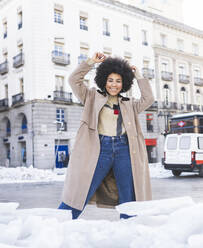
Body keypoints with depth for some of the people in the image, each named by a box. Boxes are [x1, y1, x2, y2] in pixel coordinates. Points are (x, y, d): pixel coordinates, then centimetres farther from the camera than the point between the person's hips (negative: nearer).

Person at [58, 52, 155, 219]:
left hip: (124, 150, 3)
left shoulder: (129, 104, 22)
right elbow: (74, 80, 8)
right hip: (101, 149, -3)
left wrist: (139, 76, 18)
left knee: (129, 202, 3)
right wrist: (91, 62, 6)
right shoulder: (93, 97, 14)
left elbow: (148, 99, 16)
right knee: (79, 197, -7)